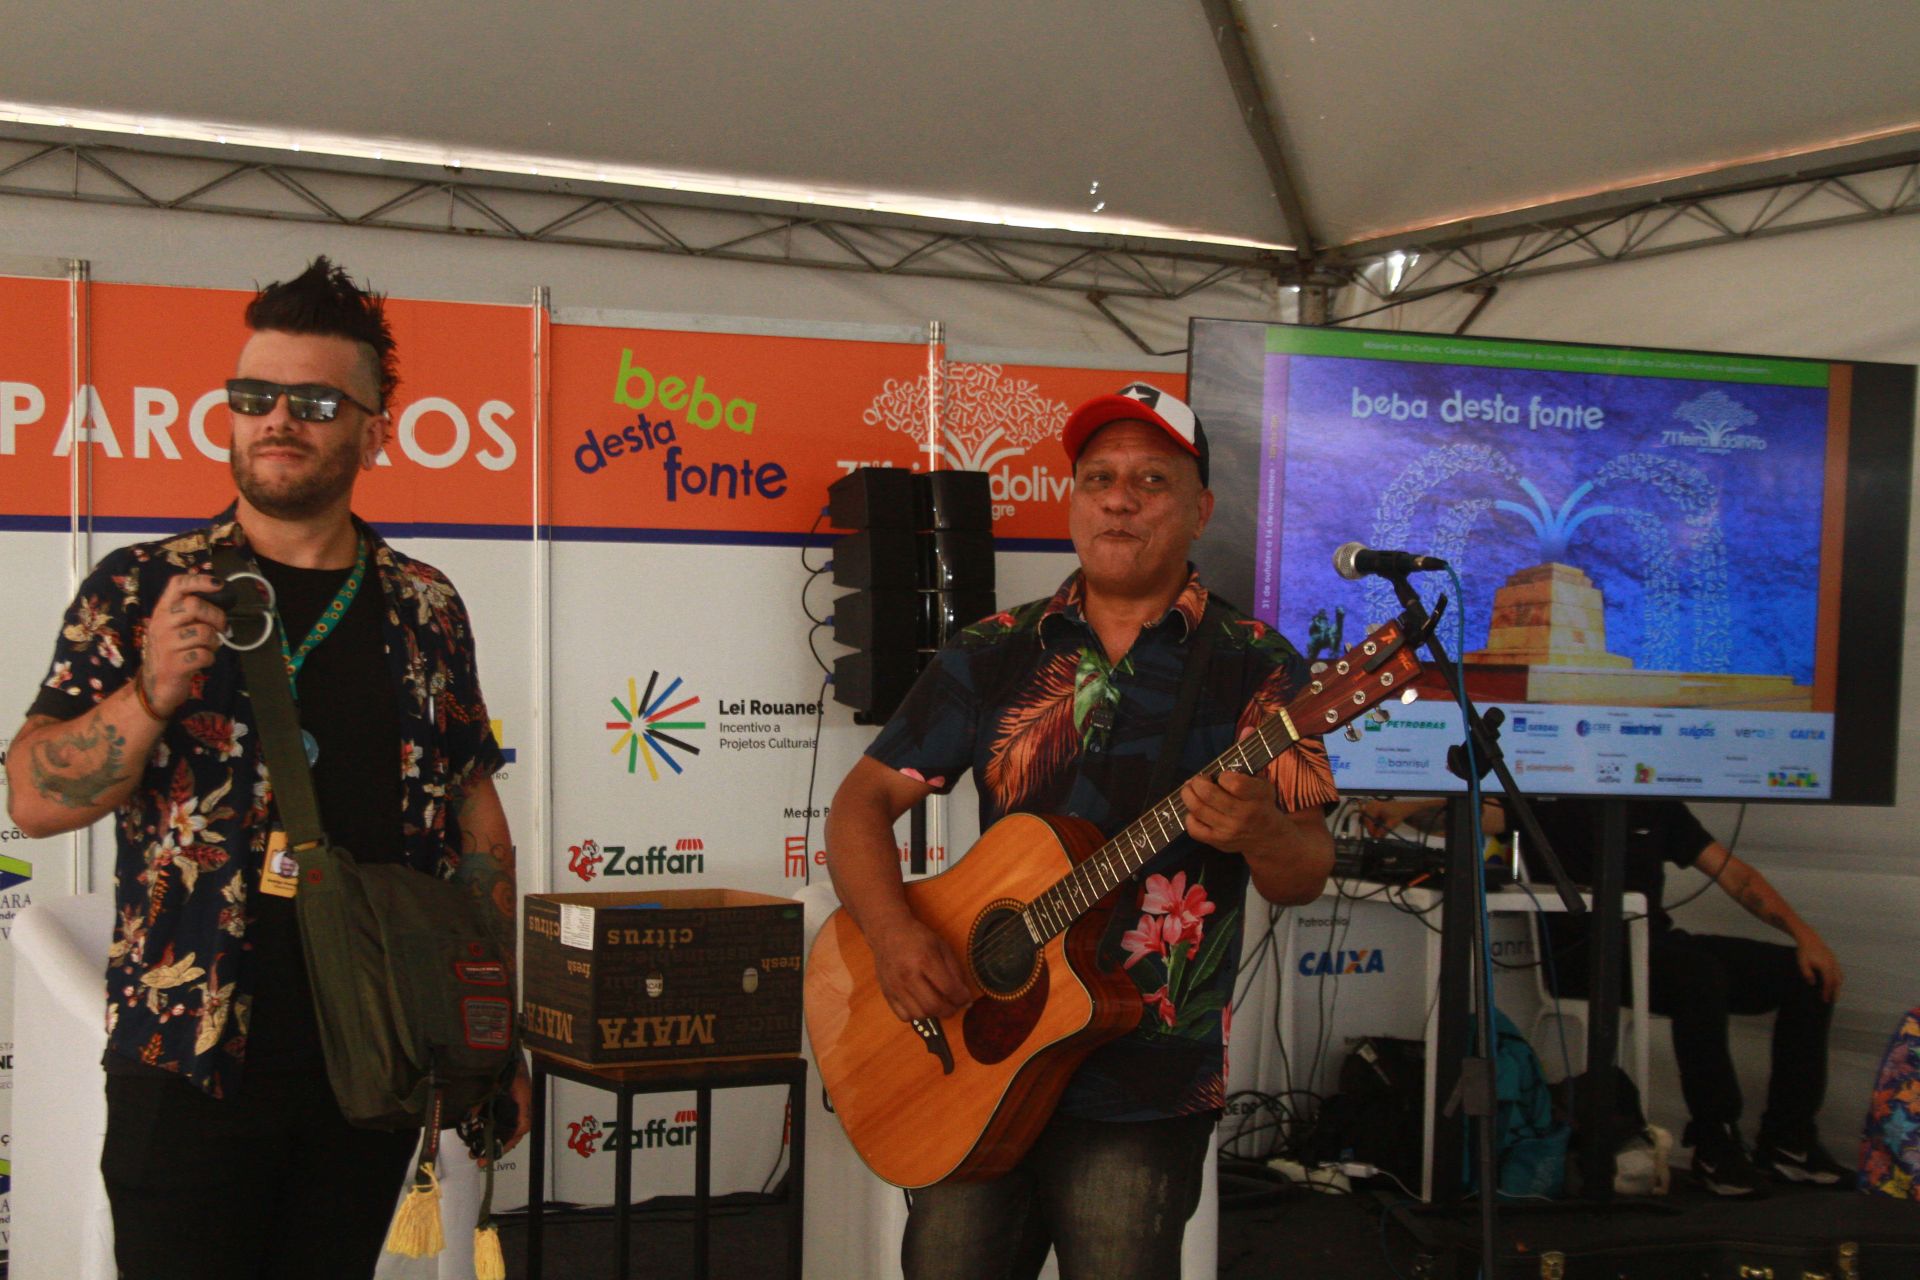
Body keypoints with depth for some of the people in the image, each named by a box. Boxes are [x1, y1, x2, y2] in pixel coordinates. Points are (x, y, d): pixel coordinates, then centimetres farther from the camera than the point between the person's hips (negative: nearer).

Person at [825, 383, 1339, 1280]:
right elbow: (863, 802, 6)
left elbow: (1306, 871, -5)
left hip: (1141, 1093, -2)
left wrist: (1260, 834, -29)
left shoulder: (1254, 668, 0)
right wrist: (892, 933, -11)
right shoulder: (993, 655, 7)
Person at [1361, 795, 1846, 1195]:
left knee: (1805, 974, -5)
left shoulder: (1656, 807, 17)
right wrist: (1405, 808, -35)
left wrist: (1803, 932, 3)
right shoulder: (1548, 802, 3)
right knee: (1701, 975, -33)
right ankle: (1715, 1146, -21)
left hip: (1658, 943, 6)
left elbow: (1732, 873, 14)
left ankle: (1788, 1142, 3)